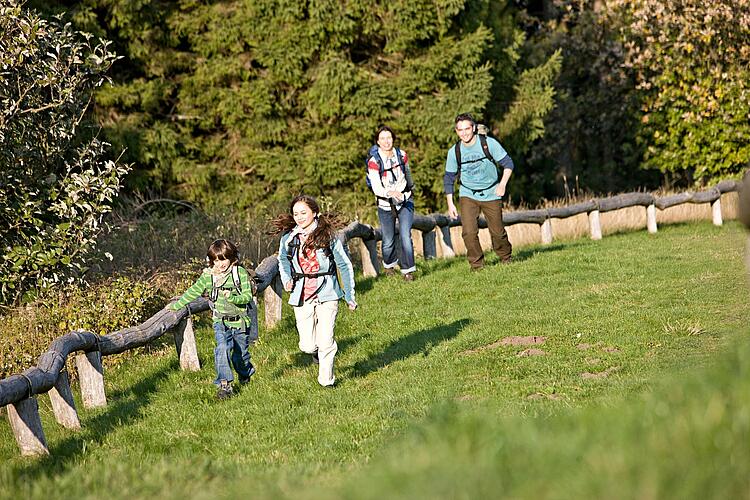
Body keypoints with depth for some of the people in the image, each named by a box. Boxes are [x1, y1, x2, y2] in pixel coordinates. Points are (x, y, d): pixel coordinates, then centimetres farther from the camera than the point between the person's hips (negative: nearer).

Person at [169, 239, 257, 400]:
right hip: (221, 322, 1)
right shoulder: (208, 276, 2)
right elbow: (193, 292, 16)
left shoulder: (240, 273, -6)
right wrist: (176, 305, 21)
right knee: (222, 350, -21)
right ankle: (224, 385, -23)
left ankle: (246, 375, 42)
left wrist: (232, 297, -30)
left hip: (241, 322, -1)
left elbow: (247, 296, -11)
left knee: (240, 354, 10)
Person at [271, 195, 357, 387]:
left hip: (327, 294, -2)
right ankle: (316, 351, 36)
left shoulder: (328, 235, -6)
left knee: (325, 341, -8)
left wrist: (350, 296, 0)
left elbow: (344, 265, 0)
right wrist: (286, 279, 4)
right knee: (307, 345, -2)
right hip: (301, 296, 2)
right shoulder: (288, 237, 1)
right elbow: (283, 260, 22)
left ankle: (326, 379, 16)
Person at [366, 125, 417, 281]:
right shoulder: (374, 161, -16)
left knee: (405, 236, -14)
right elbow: (376, 188, -26)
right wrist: (391, 192, -44)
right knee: (388, 241, 8)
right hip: (386, 205, -1)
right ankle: (389, 265, 37)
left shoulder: (402, 155, -5)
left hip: (405, 201, 1)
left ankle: (408, 270, -3)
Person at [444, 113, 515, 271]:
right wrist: (450, 204, 2)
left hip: (491, 194, -1)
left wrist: (502, 184, -17)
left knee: (497, 232, 5)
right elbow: (448, 178, 5)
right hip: (467, 195, 1)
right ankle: (477, 265, 1)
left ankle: (506, 259, 32)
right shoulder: (454, 152, -6)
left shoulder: (489, 143, -12)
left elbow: (508, 163, -4)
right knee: (469, 232, -15)